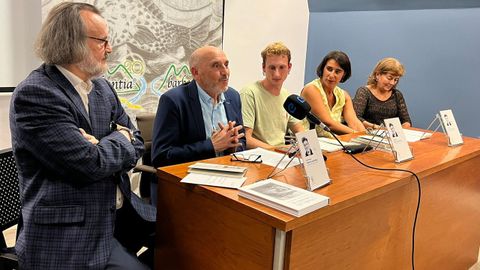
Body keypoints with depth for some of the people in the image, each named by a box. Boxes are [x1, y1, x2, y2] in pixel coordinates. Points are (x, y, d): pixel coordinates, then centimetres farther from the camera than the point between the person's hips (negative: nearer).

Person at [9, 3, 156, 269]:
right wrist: (119, 140, -4)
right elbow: (91, 164, -23)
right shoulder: (34, 94, -16)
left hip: (119, 215, 7)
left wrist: (102, 147, -12)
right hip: (70, 234, -7)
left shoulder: (102, 87, 7)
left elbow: (136, 144, 8)